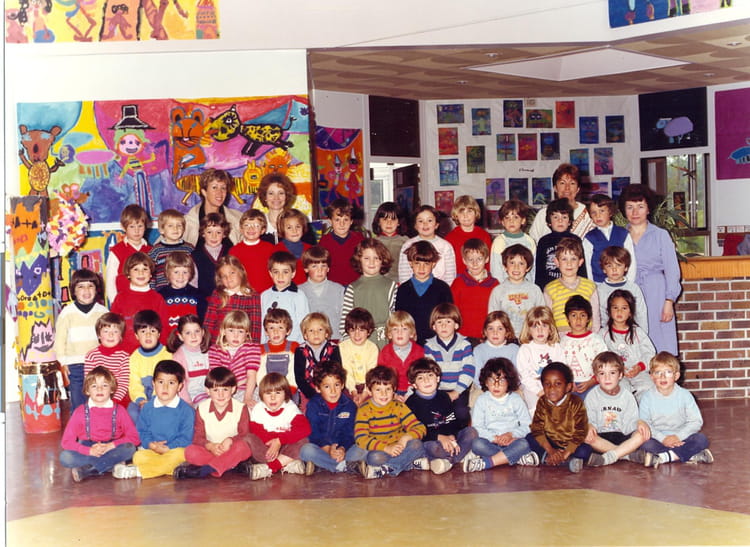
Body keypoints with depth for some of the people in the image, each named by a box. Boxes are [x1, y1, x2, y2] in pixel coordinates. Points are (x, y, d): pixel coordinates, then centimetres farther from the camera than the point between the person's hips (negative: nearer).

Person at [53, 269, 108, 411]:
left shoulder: (103, 312, 5)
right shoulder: (67, 313, 0)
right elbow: (60, 339, 4)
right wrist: (63, 362, -1)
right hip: (75, 366, -1)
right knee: (78, 405, 3)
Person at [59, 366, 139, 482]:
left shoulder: (118, 410, 0)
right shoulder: (80, 411, -1)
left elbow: (134, 438, -7)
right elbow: (66, 441, -7)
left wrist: (111, 446, -20)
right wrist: (90, 451, -21)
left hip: (112, 450, 0)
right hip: (87, 451, 0)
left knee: (129, 448, -30)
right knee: (65, 457, -27)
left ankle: (86, 470, -29)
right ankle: (112, 466, -28)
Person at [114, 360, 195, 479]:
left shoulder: (186, 410, -1)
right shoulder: (147, 408, 10)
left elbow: (186, 437, -6)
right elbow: (142, 431, 10)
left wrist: (167, 448, -17)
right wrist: (151, 444, -11)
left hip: (175, 448, -2)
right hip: (151, 451, 2)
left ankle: (137, 471, -34)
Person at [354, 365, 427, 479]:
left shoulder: (398, 407, 1)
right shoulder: (364, 410, -6)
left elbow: (420, 428, -4)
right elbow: (360, 438, -17)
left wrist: (406, 437, -26)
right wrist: (386, 448, -30)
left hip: (398, 448, 3)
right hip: (378, 450, -3)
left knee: (416, 444, -26)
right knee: (375, 457, -36)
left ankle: (383, 469, -25)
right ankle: (412, 463, -25)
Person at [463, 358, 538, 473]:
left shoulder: (515, 399, 8)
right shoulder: (482, 400, 7)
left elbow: (527, 425, 3)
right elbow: (477, 427, -1)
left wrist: (511, 435, -15)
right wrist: (495, 438, -16)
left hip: (512, 440, 0)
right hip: (490, 443, 0)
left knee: (523, 444, -32)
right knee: (476, 444, -32)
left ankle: (484, 463, -36)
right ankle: (518, 458, -32)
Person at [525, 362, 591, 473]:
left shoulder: (575, 403, -16)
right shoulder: (542, 403, -8)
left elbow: (580, 433, -20)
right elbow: (537, 429, -13)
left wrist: (565, 454, -28)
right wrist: (550, 450, -25)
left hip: (570, 445, -3)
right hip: (550, 444, 4)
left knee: (585, 450, -31)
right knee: (529, 438, -18)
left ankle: (544, 457, -28)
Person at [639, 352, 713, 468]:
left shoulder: (685, 395, -1)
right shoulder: (648, 397, -2)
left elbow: (696, 422, -5)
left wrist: (678, 436, -17)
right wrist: (663, 438, -21)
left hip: (681, 438, 1)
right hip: (658, 440, -1)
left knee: (701, 439, -24)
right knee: (646, 444, -33)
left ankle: (664, 457, -28)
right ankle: (692, 456, -30)